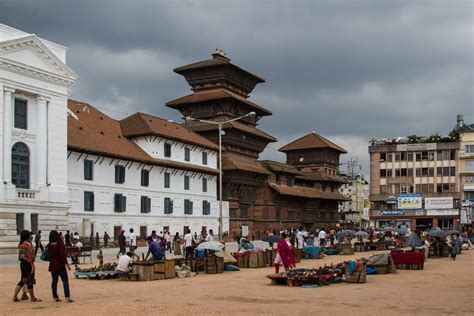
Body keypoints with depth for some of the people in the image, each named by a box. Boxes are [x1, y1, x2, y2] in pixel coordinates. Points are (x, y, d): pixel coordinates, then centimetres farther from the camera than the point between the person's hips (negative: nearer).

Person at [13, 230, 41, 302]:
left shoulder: (20, 244, 10)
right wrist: (32, 265, -17)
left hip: (22, 263, 9)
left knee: (23, 280, 15)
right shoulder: (28, 244, -16)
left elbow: (20, 255, 15)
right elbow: (30, 255, -20)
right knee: (30, 281, 1)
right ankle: (32, 298, 11)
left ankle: (15, 296, 11)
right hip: (28, 264, -8)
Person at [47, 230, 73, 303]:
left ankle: (55, 297, 17)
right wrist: (67, 264, -13)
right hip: (60, 265, -5)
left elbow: (48, 256, 8)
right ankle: (67, 297, -8)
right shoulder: (60, 245, -14)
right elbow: (63, 255, -18)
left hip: (52, 266, 5)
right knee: (65, 281, -1)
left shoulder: (49, 246, 1)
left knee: (54, 281, 13)